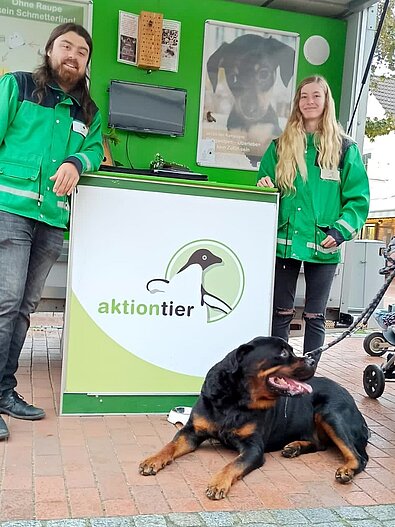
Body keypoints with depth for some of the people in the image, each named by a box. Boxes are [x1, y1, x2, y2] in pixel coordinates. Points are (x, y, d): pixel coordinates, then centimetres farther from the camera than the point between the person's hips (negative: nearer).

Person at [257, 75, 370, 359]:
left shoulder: (345, 148, 3)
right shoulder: (281, 146, 11)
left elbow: (358, 198, 0)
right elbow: (268, 188, 16)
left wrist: (340, 231, -13)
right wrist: (264, 186, -8)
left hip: (324, 247, -2)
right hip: (285, 241, 2)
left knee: (315, 316, 7)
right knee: (280, 313, 7)